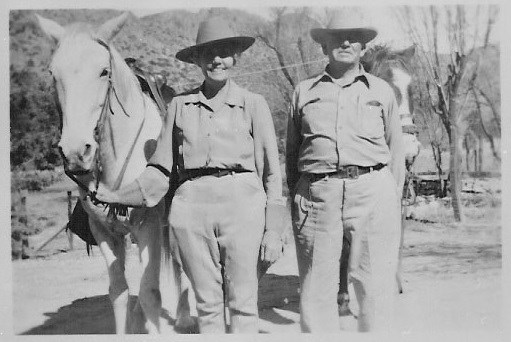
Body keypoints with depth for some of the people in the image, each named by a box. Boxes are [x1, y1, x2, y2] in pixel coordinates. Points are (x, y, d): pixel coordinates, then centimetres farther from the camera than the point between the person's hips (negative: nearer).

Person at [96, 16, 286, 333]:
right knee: (207, 304, 8)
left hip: (241, 202, -2)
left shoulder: (253, 104, 6)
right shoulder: (180, 105, 11)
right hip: (192, 204, 2)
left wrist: (273, 231, 1)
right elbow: (162, 168, 16)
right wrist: (118, 196, 9)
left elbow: (271, 170, 5)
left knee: (243, 303, -1)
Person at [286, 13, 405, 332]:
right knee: (316, 285, 2)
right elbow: (292, 151, 16)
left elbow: (396, 149, 16)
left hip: (372, 189, 0)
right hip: (316, 194, 1)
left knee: (376, 285, -1)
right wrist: (294, 198, 9)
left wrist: (394, 198, 8)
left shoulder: (381, 90, 16)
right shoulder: (304, 91, 16)